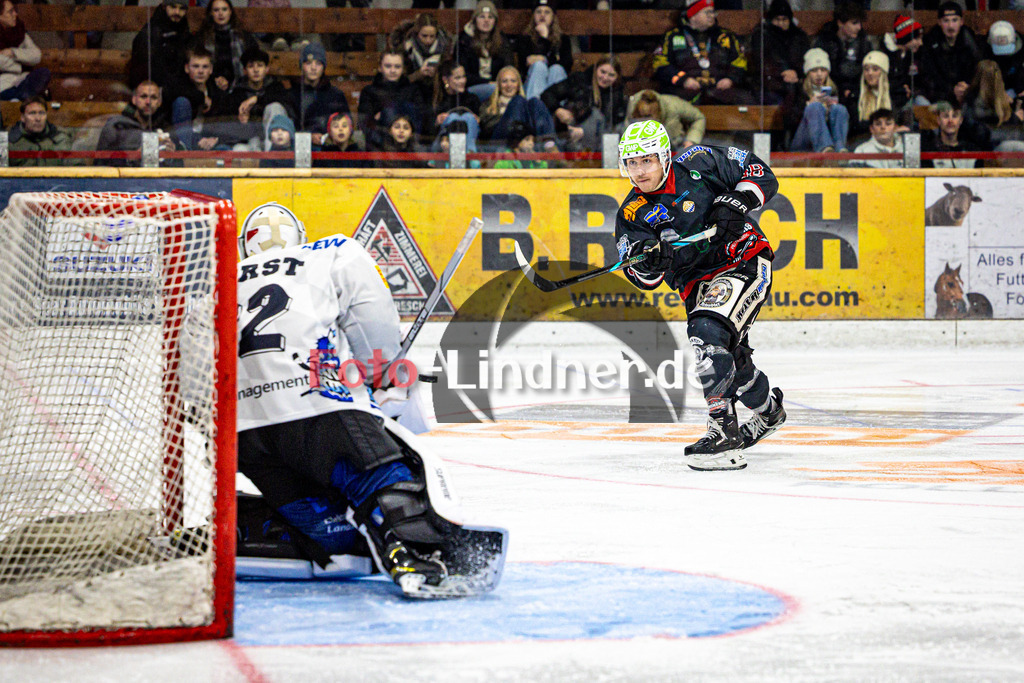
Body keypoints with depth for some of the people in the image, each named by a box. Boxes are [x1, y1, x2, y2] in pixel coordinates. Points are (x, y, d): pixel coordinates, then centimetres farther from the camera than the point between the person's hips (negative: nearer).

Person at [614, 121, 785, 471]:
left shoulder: (698, 163, -6)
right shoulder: (632, 214, 1)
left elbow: (760, 174, -1)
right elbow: (645, 278, -7)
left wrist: (734, 203, -17)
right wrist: (649, 261, -30)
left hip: (745, 262, -6)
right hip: (698, 283, 6)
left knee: (708, 333, -27)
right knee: (730, 358, 14)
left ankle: (724, 434, -26)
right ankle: (769, 409, 48)